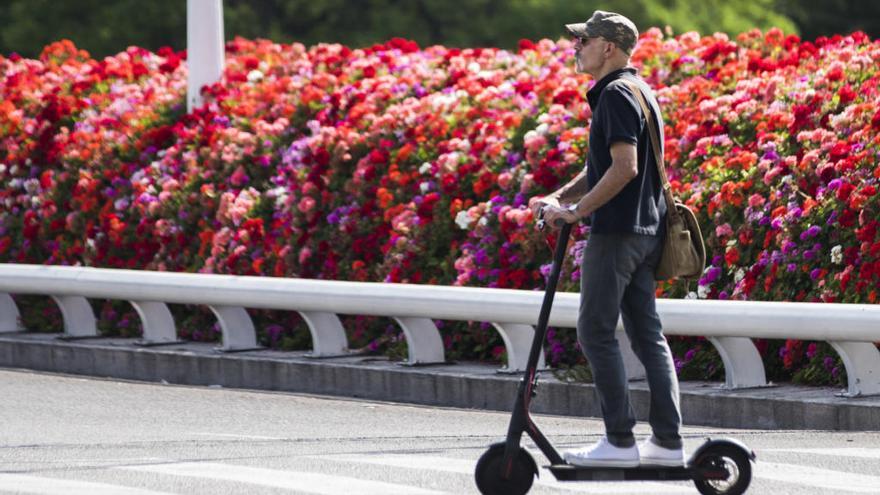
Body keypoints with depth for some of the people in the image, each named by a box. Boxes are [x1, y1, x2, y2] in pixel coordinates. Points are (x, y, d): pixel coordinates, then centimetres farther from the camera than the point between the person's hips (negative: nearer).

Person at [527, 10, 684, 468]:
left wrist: (577, 211, -17)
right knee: (647, 335, 9)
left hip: (616, 232, -10)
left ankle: (620, 442, -7)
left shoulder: (617, 95, -14)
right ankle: (667, 441, 8)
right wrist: (559, 198, 13)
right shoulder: (639, 91, 18)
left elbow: (624, 167, -23)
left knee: (596, 332, -6)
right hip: (645, 231, 10)